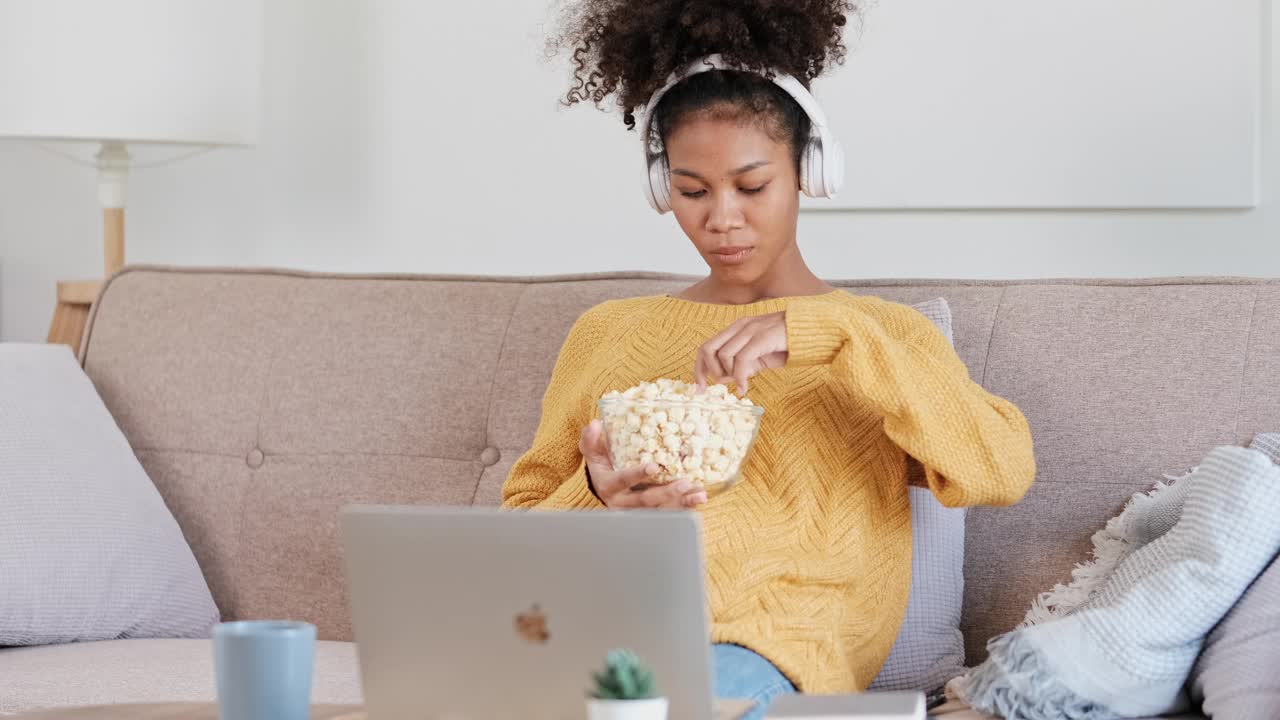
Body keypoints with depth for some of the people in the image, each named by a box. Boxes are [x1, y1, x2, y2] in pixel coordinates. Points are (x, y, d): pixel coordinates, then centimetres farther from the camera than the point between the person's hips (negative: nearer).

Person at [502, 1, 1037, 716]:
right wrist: (595, 496, -4)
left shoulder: (887, 335, 18)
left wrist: (823, 334, -11)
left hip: (765, 648, -2)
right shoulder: (606, 333, 25)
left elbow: (1005, 469, -3)